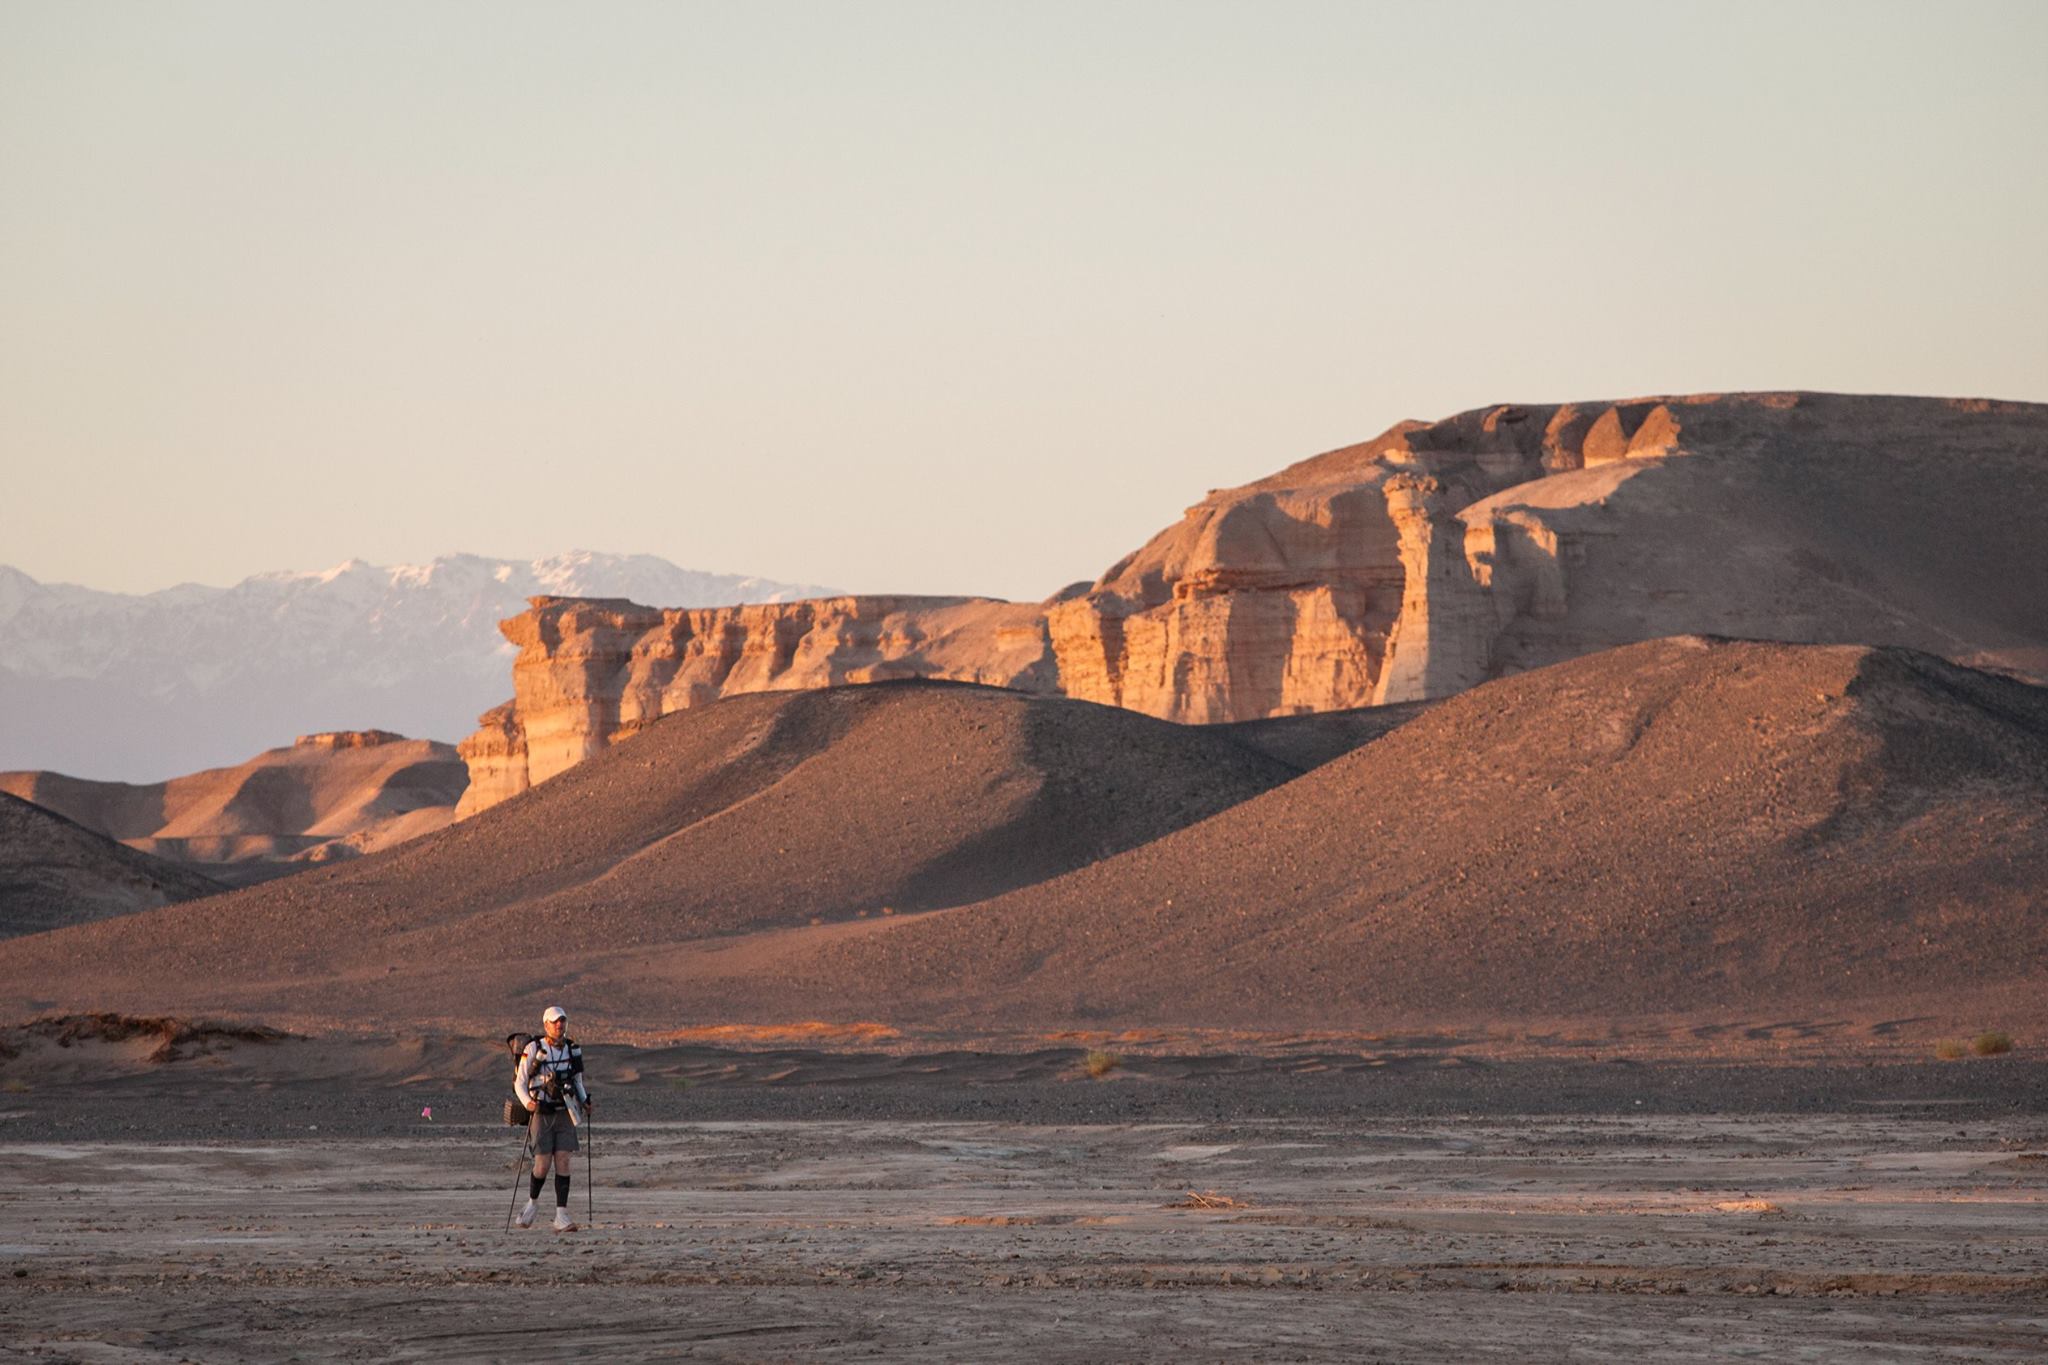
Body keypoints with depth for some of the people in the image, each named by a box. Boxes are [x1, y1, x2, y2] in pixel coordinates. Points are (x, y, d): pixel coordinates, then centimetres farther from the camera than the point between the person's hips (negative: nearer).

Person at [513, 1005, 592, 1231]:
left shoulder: (573, 1049, 7)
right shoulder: (533, 1050, -6)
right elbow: (519, 1083, -3)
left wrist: (584, 1100, 0)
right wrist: (528, 1102, -21)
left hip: (565, 1113, 3)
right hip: (541, 1113, -3)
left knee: (563, 1163, -7)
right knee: (543, 1164, -6)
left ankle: (561, 1216, -8)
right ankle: (532, 1201, 23)